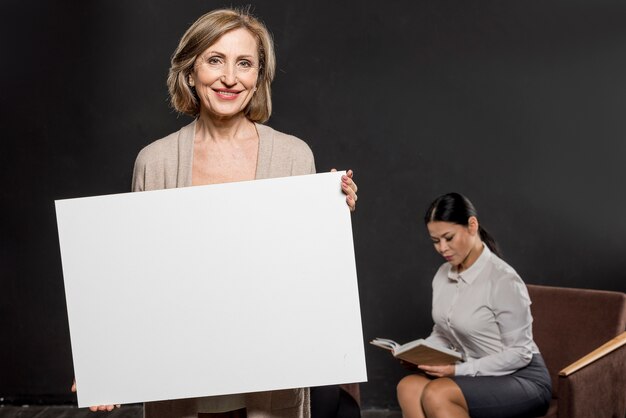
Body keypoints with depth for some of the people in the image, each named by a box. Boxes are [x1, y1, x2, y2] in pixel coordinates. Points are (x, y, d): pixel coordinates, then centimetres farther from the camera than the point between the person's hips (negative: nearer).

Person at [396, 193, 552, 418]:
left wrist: (459, 370, -22)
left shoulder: (503, 279, -18)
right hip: (476, 377, 7)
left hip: (522, 379, -7)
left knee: (436, 394, -30)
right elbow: (442, 334, 16)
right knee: (408, 387, -22)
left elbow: (519, 353, -16)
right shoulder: (443, 275, 5)